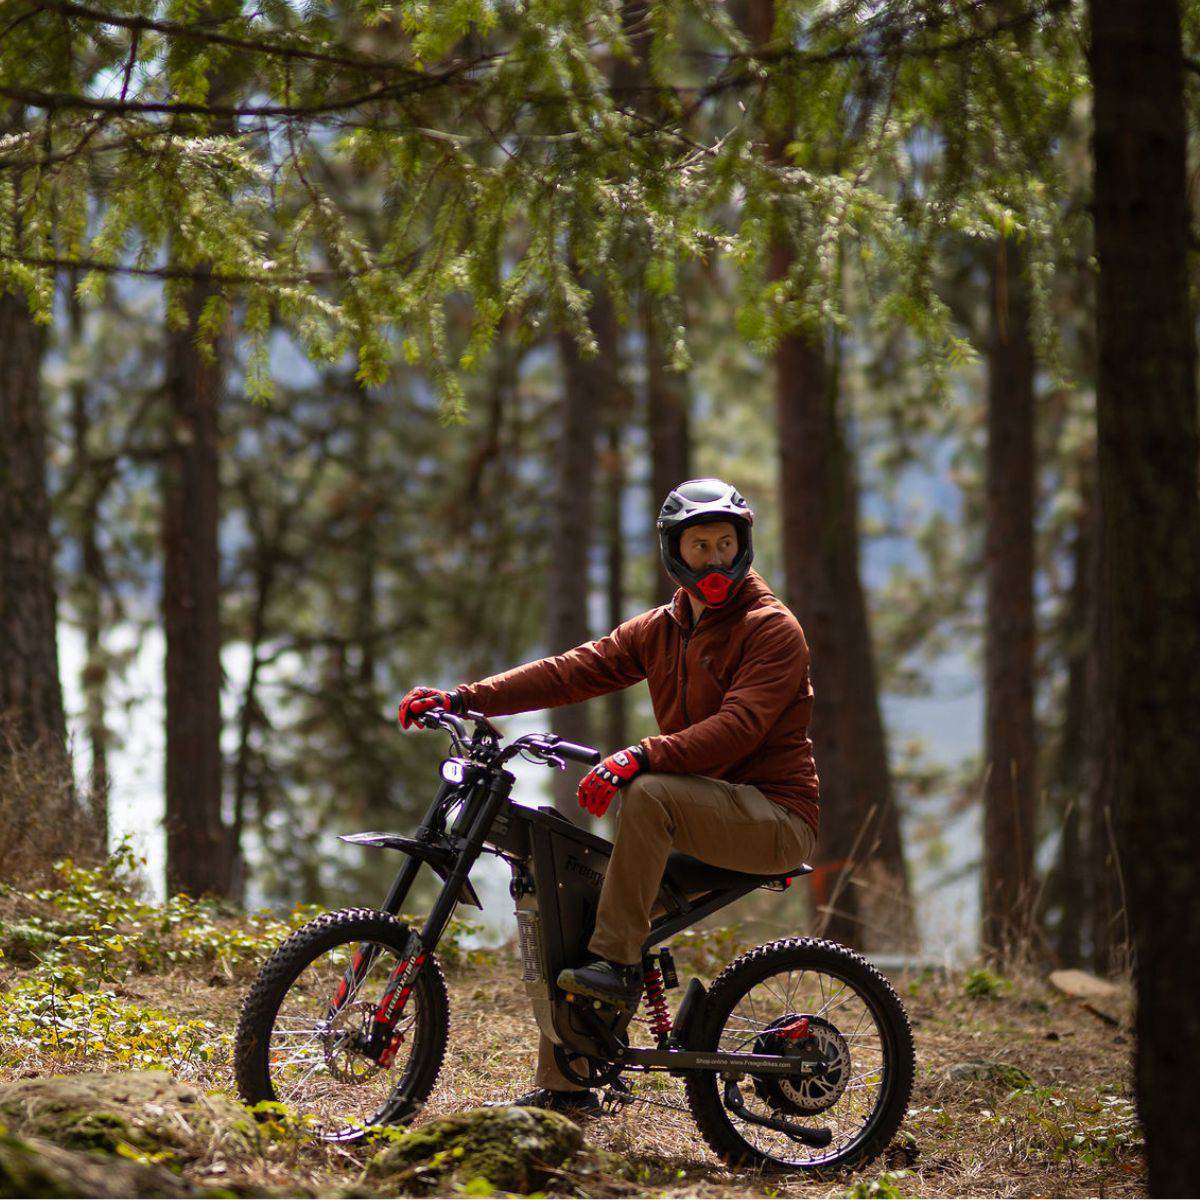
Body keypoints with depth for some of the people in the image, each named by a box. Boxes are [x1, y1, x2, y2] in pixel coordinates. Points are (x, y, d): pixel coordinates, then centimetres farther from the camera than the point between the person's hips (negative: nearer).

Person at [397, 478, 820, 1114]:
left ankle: (618, 963, -26)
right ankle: (562, 1086, 3)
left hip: (774, 817, -7)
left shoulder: (772, 628, -9)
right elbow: (573, 671, 3)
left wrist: (639, 757, -37)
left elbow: (740, 725, -24)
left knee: (648, 793, -33)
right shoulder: (660, 630, 12)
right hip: (699, 816, 7)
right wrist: (462, 699, -9)